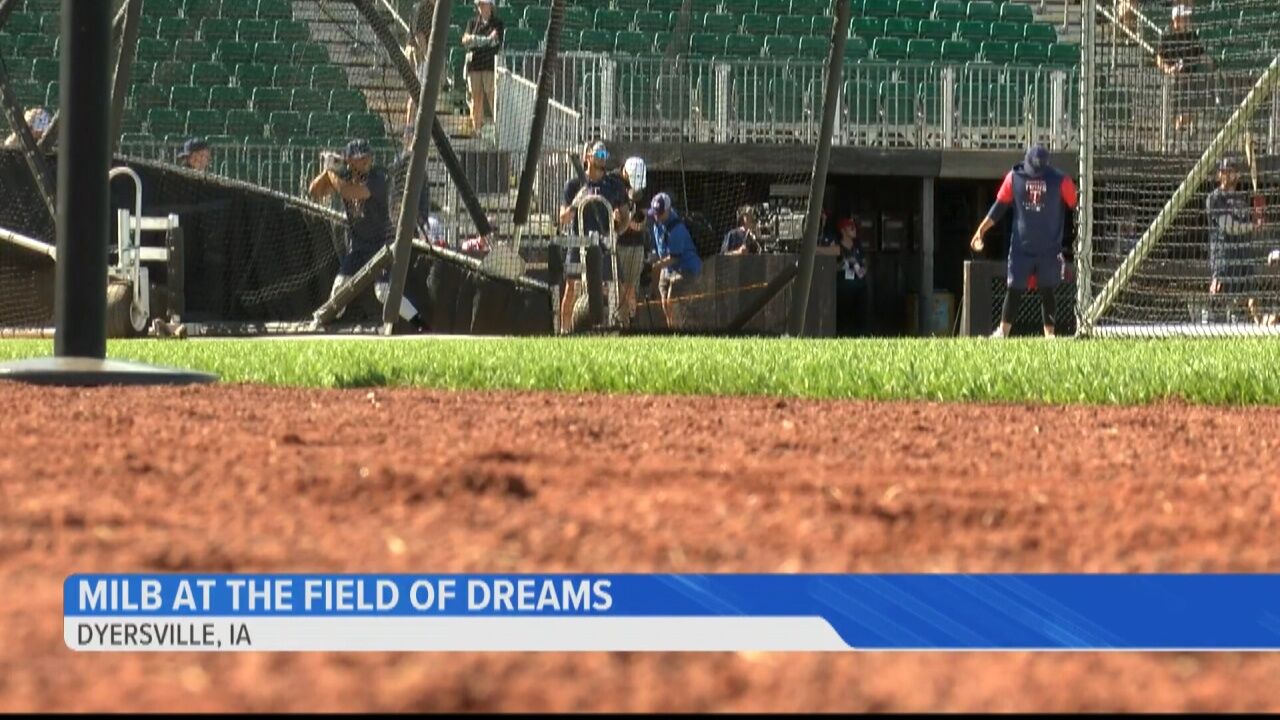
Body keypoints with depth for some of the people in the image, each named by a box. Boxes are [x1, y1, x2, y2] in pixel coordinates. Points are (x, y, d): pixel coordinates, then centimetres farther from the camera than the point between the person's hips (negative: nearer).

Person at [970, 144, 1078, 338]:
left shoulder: (1059, 180, -8)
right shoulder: (1014, 177, -3)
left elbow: (1075, 206, -2)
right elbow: (999, 206, 4)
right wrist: (980, 231, 3)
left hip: (1049, 249, -1)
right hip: (1020, 247, 1)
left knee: (1047, 291, 2)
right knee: (1014, 290, 2)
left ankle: (1049, 333, 6)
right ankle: (1003, 331, 8)